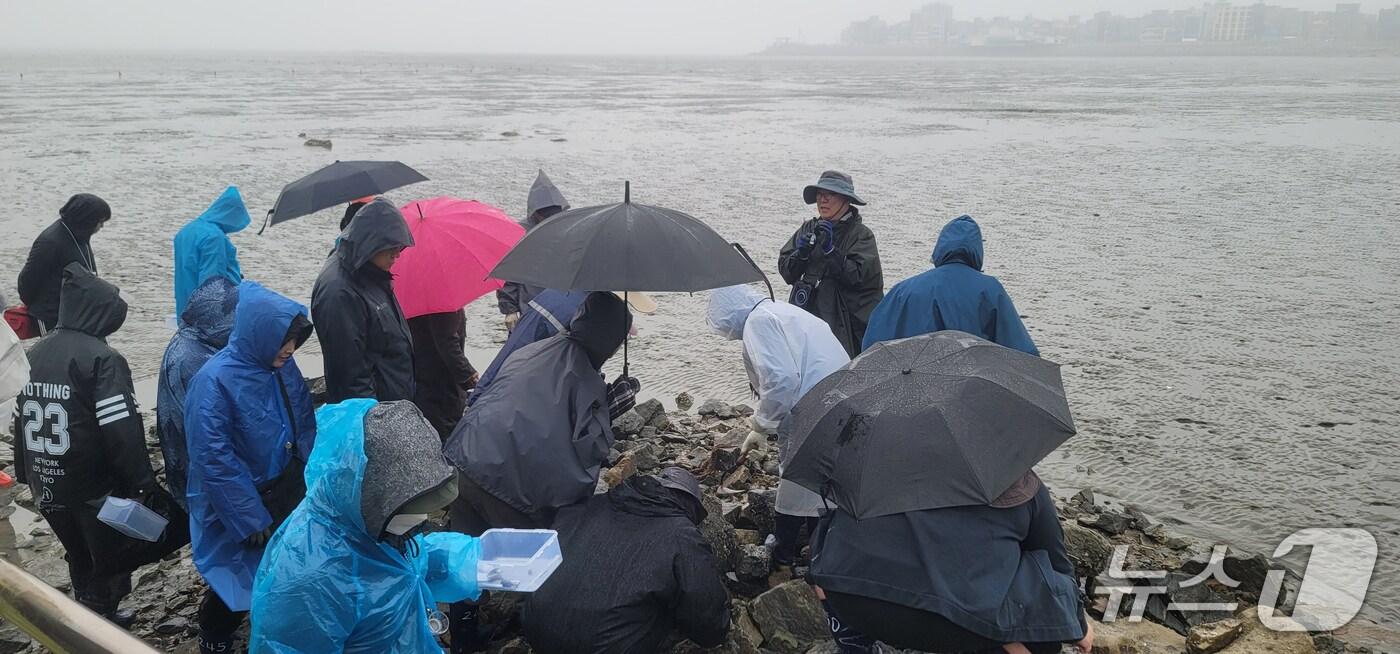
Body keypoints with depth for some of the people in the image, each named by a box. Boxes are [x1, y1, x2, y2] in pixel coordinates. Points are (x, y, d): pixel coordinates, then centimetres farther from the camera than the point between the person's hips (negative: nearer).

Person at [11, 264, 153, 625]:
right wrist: (142, 482, -18)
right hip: (97, 487, -8)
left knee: (80, 558, 25)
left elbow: (22, 420, 14)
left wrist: (27, 474, 22)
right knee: (110, 563, 10)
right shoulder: (102, 358, -19)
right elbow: (121, 429, -23)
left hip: (48, 486, 8)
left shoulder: (34, 354, 7)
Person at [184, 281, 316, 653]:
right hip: (241, 505, -5)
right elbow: (214, 459, -22)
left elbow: (306, 426, 7)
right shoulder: (215, 380, -23)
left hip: (287, 492, 5)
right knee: (241, 578, 10)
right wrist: (250, 518, -19)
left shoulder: (283, 367, -5)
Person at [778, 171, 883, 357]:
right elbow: (786, 272, 10)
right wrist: (800, 253, -9)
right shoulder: (808, 228, 13)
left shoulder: (861, 234, -1)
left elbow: (858, 276, -13)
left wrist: (830, 249, -19)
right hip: (809, 315, 4)